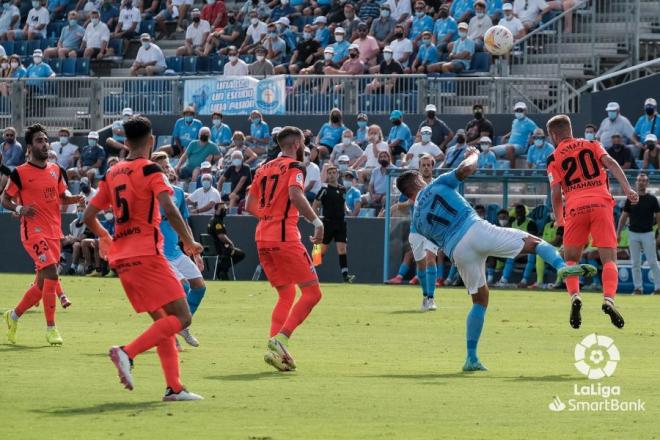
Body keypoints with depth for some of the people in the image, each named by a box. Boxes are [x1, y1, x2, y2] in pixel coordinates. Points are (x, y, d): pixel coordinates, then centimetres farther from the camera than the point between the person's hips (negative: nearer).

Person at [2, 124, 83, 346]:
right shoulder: (20, 173, -6)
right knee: (51, 274, -20)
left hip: (54, 232, 7)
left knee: (42, 284, 11)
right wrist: (19, 208, -20)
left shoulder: (56, 170, 11)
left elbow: (62, 197, 21)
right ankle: (51, 328, -13)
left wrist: (74, 199, -1)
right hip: (34, 231, -7)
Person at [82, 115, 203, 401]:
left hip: (121, 259, 7)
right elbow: (169, 210, -19)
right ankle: (128, 353, -23)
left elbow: (88, 217, 16)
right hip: (147, 254, -7)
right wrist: (189, 242, -7)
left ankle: (174, 387, 6)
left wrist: (104, 237, 35)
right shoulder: (150, 171, -6)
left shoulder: (112, 174, 13)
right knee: (182, 318, -7)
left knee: (163, 321, 14)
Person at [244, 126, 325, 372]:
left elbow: (249, 206, 20)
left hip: (262, 238, 8)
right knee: (312, 292, -5)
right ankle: (281, 339, -20)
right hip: (285, 237, -8)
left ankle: (275, 348, 4)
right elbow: (295, 194, -23)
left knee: (286, 294, 18)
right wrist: (316, 221, -18)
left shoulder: (264, 169, 17)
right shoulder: (294, 167, -4)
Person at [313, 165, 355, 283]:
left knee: (342, 249, -5)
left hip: (340, 223, 4)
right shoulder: (325, 190, -5)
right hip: (328, 223, -4)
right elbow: (315, 206, -5)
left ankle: (345, 274, -10)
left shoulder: (342, 189, 10)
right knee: (322, 249, 1)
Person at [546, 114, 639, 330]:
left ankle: (574, 296, -10)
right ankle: (609, 299, -25)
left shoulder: (554, 159, 13)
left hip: (575, 207, -1)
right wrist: (627, 189, -7)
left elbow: (556, 194, 5)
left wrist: (559, 221, 15)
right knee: (609, 259, -1)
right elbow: (610, 163, 1)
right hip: (601, 203, 1)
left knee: (570, 259, 15)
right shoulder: (592, 145, 18)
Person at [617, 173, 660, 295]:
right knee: (635, 263, 3)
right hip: (633, 234, 2)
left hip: (647, 234, -2)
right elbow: (624, 217, 9)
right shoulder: (631, 199, 7)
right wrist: (618, 233, 2)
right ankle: (638, 288, 7)